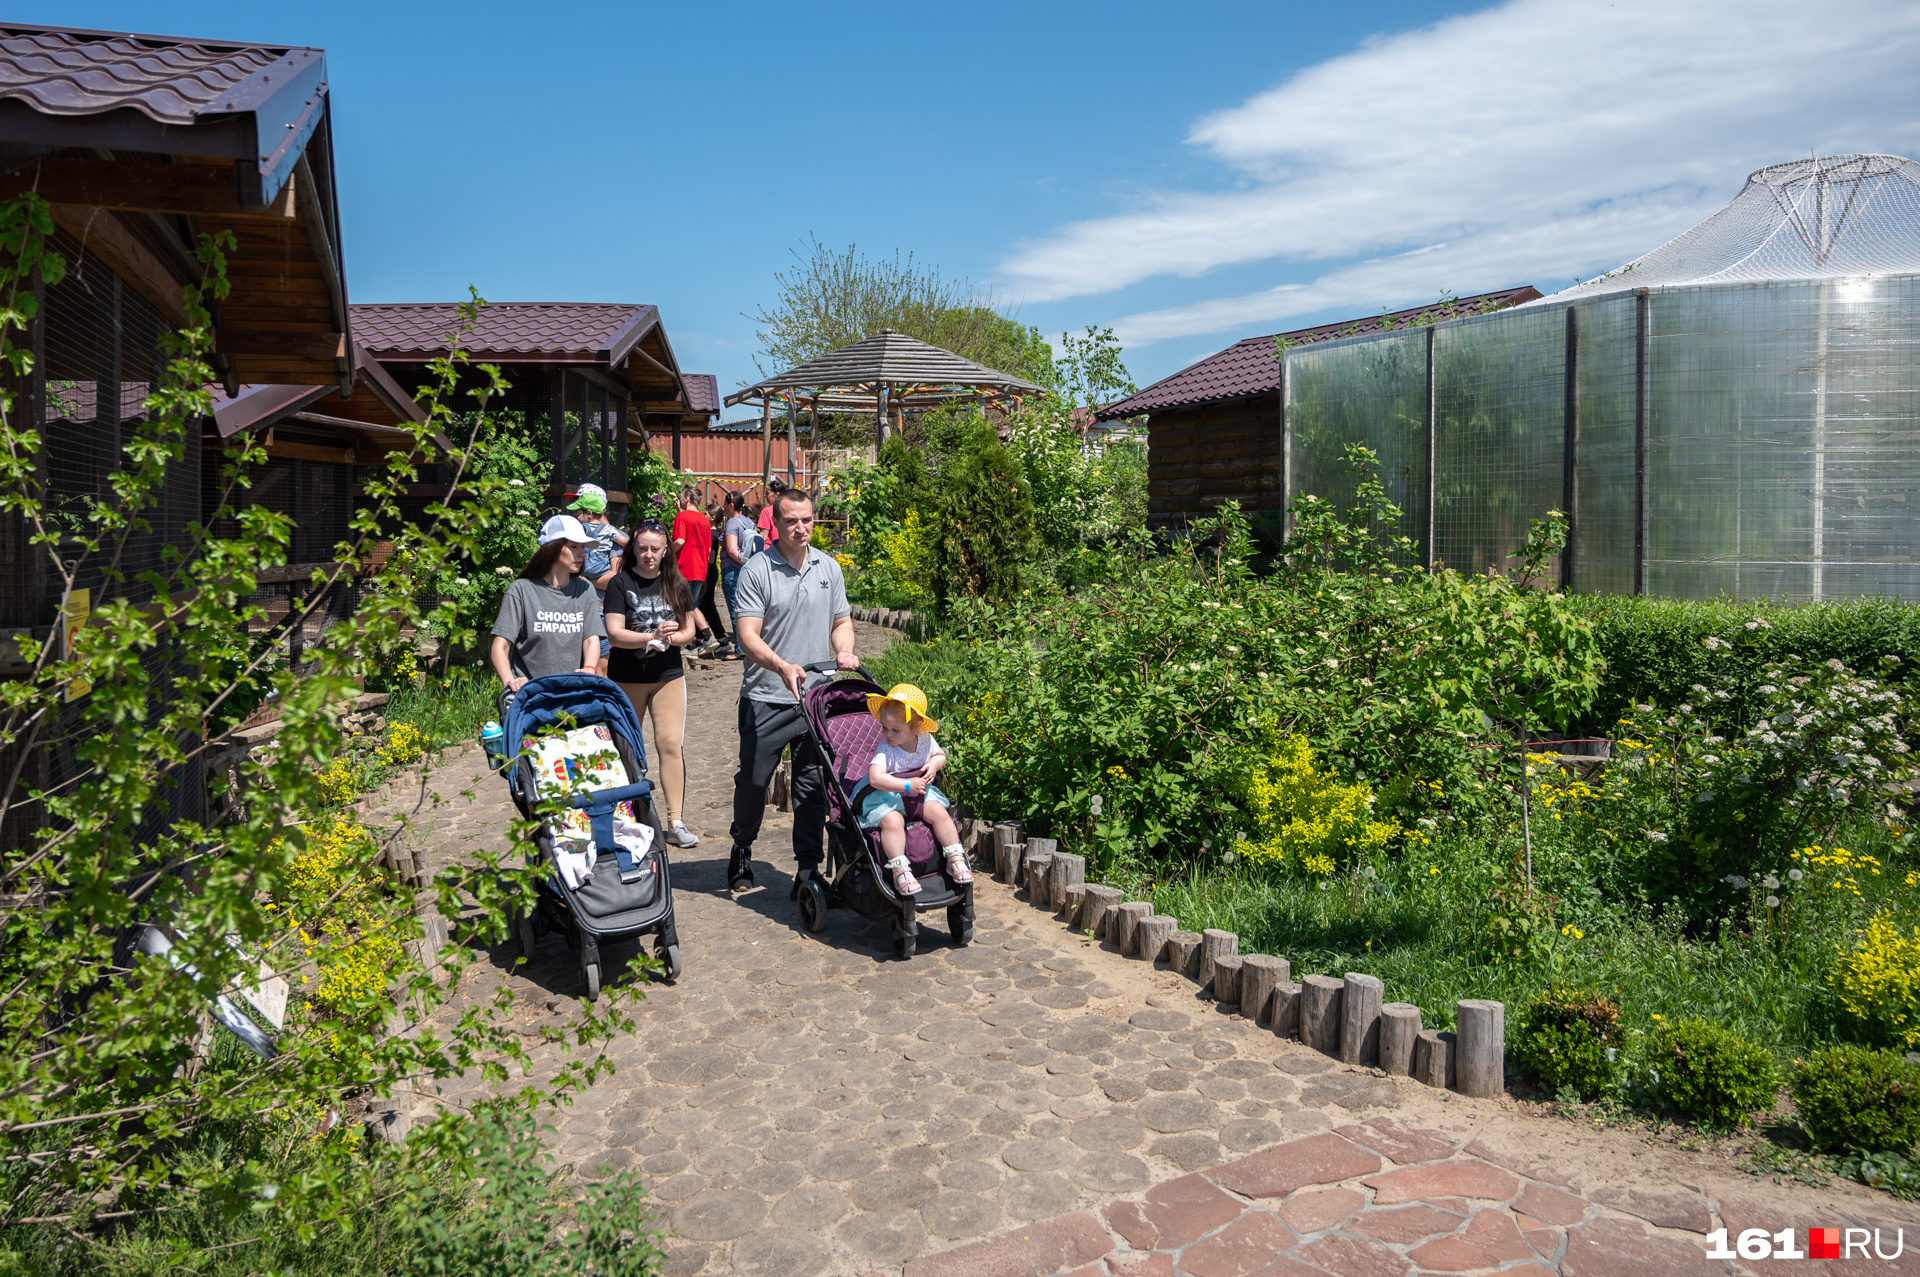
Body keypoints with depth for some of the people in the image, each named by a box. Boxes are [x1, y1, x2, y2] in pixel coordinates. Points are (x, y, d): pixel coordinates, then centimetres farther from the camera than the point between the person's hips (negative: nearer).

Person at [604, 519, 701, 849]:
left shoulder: (676, 584, 5)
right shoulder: (620, 583, -5)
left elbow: (688, 631, 7)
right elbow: (614, 634, -11)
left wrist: (670, 638, -15)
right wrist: (651, 637, -25)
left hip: (668, 676, 2)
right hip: (627, 679, -1)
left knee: (671, 744, -7)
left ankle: (674, 822, -2)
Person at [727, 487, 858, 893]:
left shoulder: (828, 567, 9)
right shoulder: (756, 570, -6)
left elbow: (841, 620, 18)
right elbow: (748, 635, -12)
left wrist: (844, 651, -4)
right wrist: (782, 667, -28)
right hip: (766, 697, -3)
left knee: (813, 785, 4)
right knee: (753, 780, 8)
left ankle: (808, 869, 13)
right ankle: (742, 849, 33)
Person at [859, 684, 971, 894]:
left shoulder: (925, 740, -5)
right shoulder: (886, 750, -21)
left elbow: (940, 755, 16)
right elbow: (875, 778, -34)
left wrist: (935, 764, -9)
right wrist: (907, 785, -35)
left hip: (919, 793, 5)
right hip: (886, 797, -4)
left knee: (939, 812, -17)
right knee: (892, 820, -32)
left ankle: (955, 859, -5)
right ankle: (900, 870, -27)